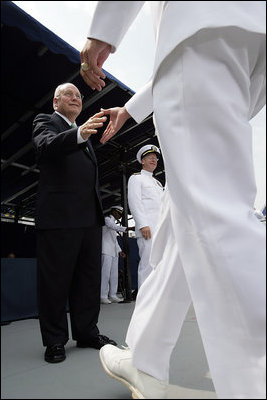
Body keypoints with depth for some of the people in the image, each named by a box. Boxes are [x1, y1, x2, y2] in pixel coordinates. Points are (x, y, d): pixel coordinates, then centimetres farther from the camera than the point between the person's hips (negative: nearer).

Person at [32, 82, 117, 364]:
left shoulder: (84, 133, 27)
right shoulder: (45, 121, 7)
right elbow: (47, 145, -18)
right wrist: (79, 134, -36)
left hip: (90, 216, 7)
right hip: (59, 214, -7)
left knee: (89, 277, 10)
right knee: (55, 279, 1)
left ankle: (87, 332, 23)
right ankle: (55, 340, 15)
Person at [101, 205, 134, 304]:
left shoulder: (113, 222, 23)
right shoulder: (107, 219, -2)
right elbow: (116, 227, -23)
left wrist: (120, 251, 15)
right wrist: (128, 228, -34)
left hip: (114, 251, 8)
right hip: (106, 251, -8)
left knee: (114, 274, 3)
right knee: (105, 273, -11)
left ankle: (113, 295, 7)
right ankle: (103, 296, -8)